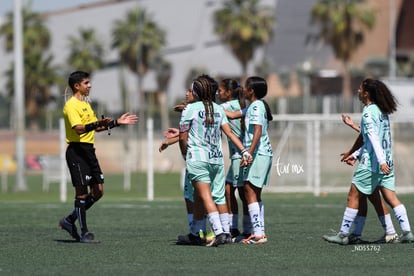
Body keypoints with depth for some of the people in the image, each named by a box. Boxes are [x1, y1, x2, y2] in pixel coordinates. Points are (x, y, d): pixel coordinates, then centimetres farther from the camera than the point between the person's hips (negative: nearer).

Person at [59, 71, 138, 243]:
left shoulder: (85, 104, 20)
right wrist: (97, 123, -37)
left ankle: (70, 220, 18)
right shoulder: (71, 105, -11)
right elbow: (78, 128, -24)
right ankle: (84, 232, 0)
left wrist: (117, 122, 21)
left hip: (88, 151, 9)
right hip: (77, 150, -9)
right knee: (82, 192, -6)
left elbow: (95, 127, 26)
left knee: (98, 191, 7)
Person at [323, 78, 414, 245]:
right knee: (391, 198, 6)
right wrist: (356, 154, 25)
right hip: (386, 163, 8)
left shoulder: (369, 113, -13)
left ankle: (343, 235, 4)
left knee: (353, 197, 0)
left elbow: (373, 137, -22)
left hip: (371, 163, -8)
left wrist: (381, 161, -29)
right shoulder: (382, 111, 15)